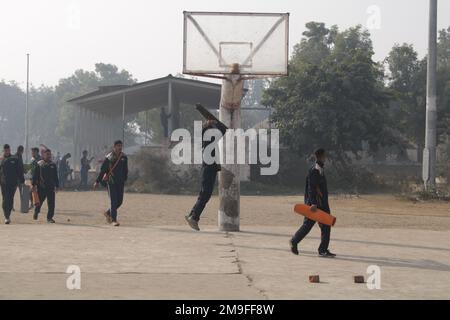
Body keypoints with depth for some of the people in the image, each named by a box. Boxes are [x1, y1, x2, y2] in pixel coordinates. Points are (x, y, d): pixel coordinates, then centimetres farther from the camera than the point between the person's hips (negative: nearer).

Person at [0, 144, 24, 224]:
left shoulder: (15, 159, 6)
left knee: (10, 199, 3)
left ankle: (8, 215, 18)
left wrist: (21, 181, 1)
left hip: (13, 182, 0)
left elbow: (20, 170, 7)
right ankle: (7, 217, -2)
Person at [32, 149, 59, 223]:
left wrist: (57, 186, 12)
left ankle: (50, 217, 4)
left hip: (51, 188, 3)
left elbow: (56, 176, 15)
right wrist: (34, 184, -8)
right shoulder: (39, 164, -1)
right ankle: (36, 212, 38)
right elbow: (35, 175, -1)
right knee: (39, 201, 10)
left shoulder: (53, 165, 10)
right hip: (41, 187, -2)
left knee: (51, 203, -3)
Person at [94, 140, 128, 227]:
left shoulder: (124, 157, 7)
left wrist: (125, 179, 10)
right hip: (111, 182, -5)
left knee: (120, 201, 6)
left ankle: (108, 213, 29)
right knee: (114, 201, -9)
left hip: (120, 182, 5)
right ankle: (113, 220, -4)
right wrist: (97, 181, -4)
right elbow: (102, 170, -3)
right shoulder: (109, 157, -6)